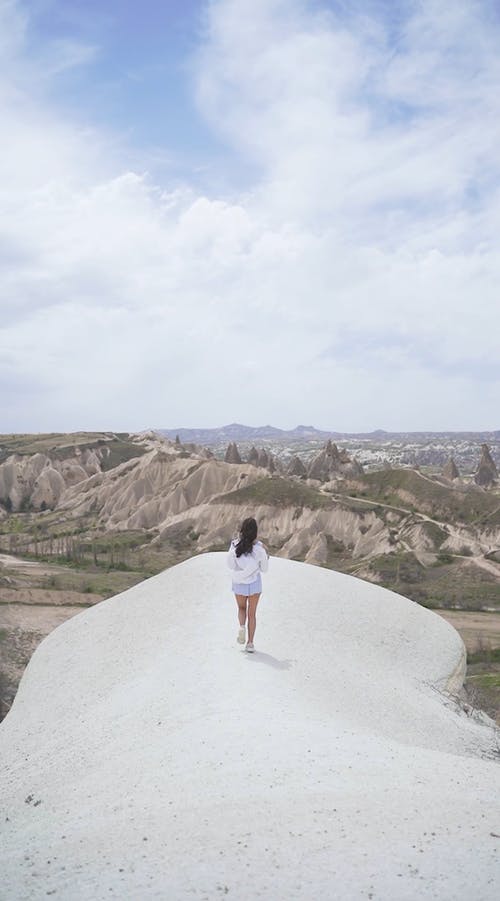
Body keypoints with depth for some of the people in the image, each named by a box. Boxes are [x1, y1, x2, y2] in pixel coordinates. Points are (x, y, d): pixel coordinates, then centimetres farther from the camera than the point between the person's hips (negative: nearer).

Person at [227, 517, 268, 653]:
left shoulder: (235, 544, -12)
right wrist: (266, 556, 12)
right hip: (254, 583, -1)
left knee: (241, 608, 24)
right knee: (252, 613, 11)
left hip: (238, 582, 1)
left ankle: (242, 627, -5)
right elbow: (264, 569, -3)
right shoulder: (259, 547, -14)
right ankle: (250, 643, 7)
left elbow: (231, 565, -5)